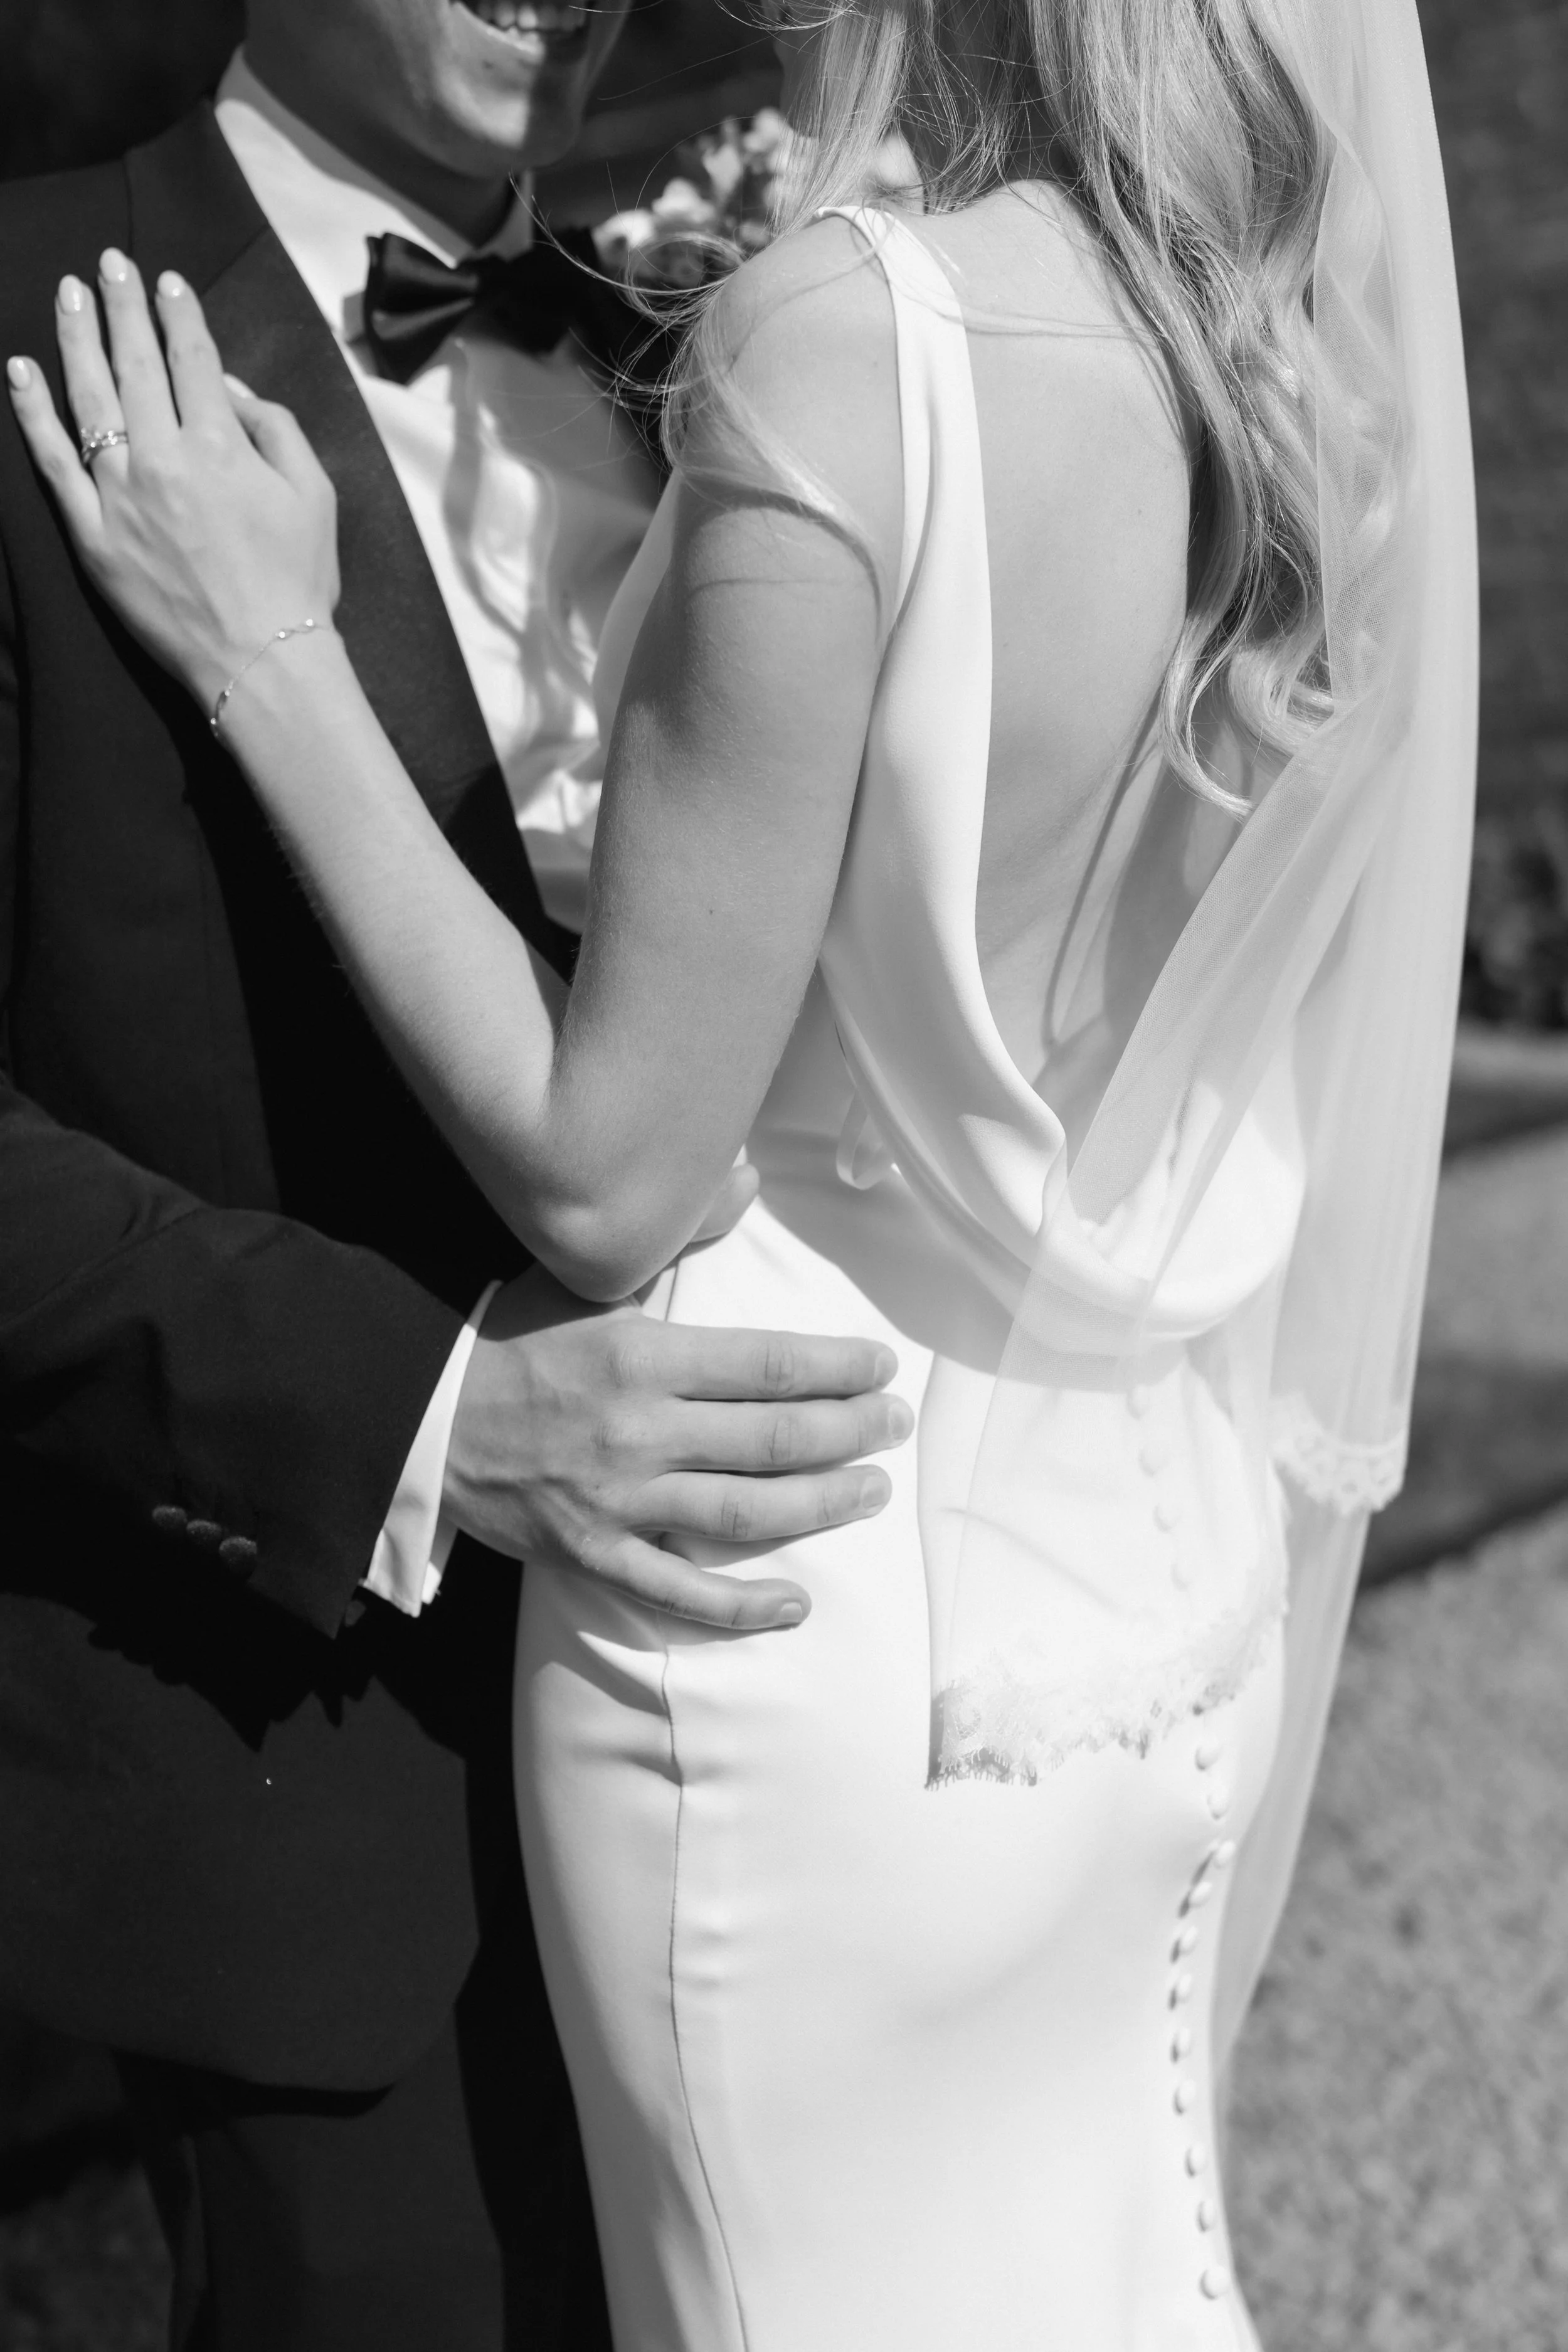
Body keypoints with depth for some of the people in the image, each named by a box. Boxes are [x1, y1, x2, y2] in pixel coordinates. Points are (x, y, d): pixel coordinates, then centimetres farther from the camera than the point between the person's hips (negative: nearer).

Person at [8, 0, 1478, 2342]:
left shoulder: (851, 336, -23)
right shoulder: (1322, 350, -2)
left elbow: (605, 1175, -19)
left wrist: (265, 647, -12)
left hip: (817, 1614, -6)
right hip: (1167, 1570, 7)